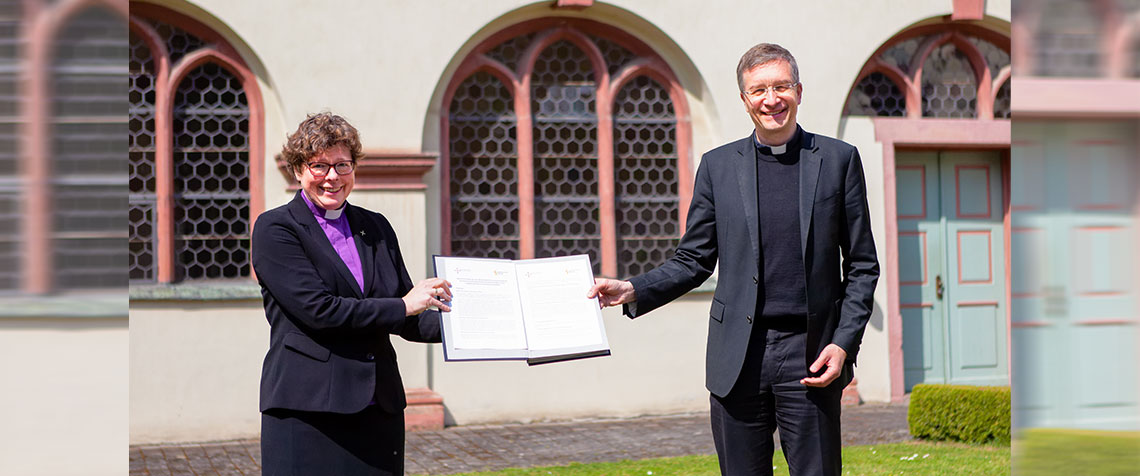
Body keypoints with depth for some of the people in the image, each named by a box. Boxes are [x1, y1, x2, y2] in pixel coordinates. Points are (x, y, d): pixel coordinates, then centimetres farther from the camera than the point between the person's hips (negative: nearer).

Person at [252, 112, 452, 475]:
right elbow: (317, 309, -14)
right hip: (307, 408, -5)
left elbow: (405, 321, 16)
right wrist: (402, 306, -10)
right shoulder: (275, 229, -2)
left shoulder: (376, 228, 15)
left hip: (379, 410, 5)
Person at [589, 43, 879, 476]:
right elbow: (693, 261, 11)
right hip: (738, 359, 1)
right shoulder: (718, 166, 8)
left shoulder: (838, 160, 5)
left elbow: (862, 265, 6)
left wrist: (843, 343, -5)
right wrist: (633, 290, -4)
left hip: (810, 357, -1)